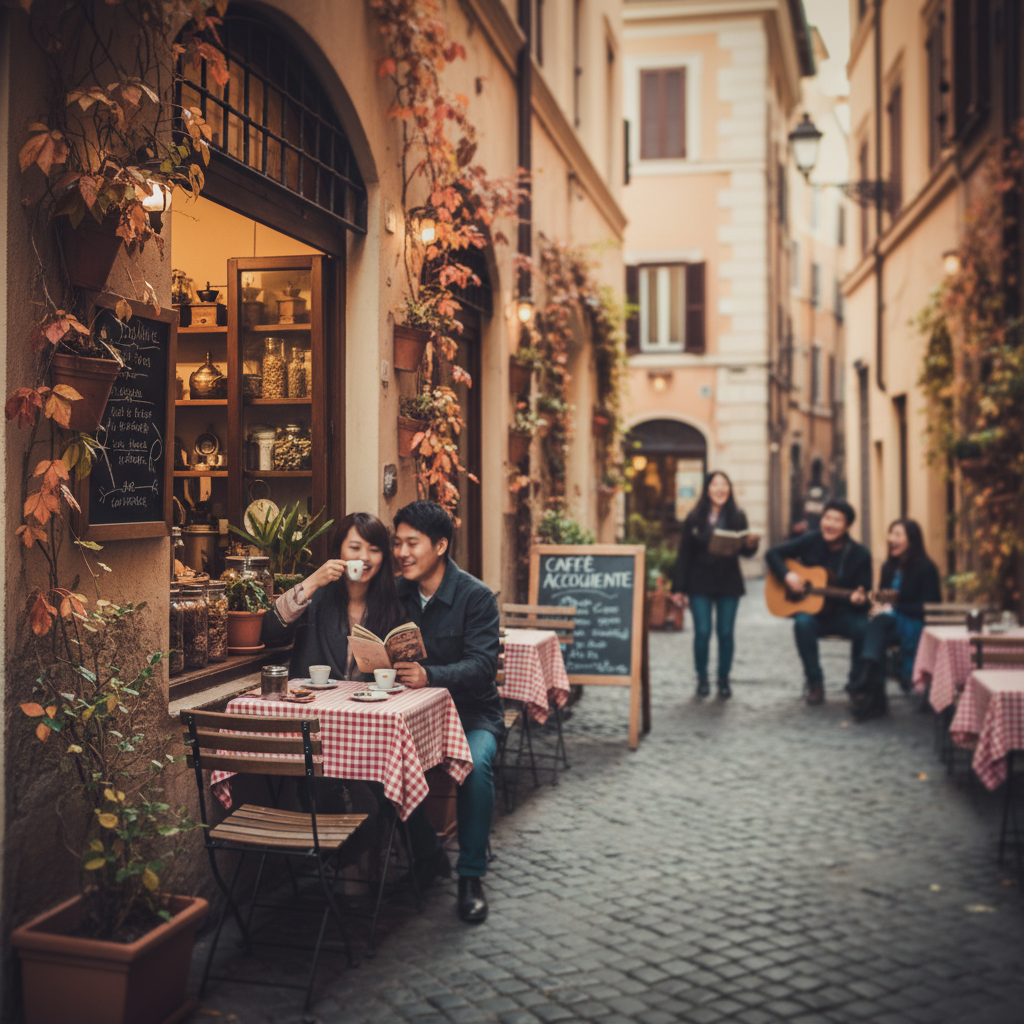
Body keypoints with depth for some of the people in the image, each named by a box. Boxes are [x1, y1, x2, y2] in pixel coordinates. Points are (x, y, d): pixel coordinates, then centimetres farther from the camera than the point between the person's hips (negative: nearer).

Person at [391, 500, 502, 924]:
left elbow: (483, 666, -22)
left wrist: (430, 676, -38)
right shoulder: (396, 595, 5)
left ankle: (471, 876, -14)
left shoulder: (476, 597, -11)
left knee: (476, 763, -34)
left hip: (471, 712, -4)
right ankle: (427, 854, -1)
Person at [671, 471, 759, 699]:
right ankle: (702, 679, 15)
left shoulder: (737, 517, 1)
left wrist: (751, 544, -22)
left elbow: (745, 552, 2)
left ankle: (724, 680, 18)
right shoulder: (694, 518, -2)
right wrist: (678, 586, -5)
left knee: (725, 633, 4)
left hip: (729, 584, 1)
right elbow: (684, 554, -1)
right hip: (700, 584, -1)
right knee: (702, 632, -2)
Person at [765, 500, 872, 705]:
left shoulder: (860, 555, -6)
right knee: (803, 623, -34)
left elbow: (864, 595, -6)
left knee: (862, 627, -32)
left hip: (843, 614, 0)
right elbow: (773, 553, 2)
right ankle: (814, 683, -17)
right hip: (811, 610, 0)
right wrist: (787, 576, -16)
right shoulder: (810, 540, -2)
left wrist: (859, 599, -31)